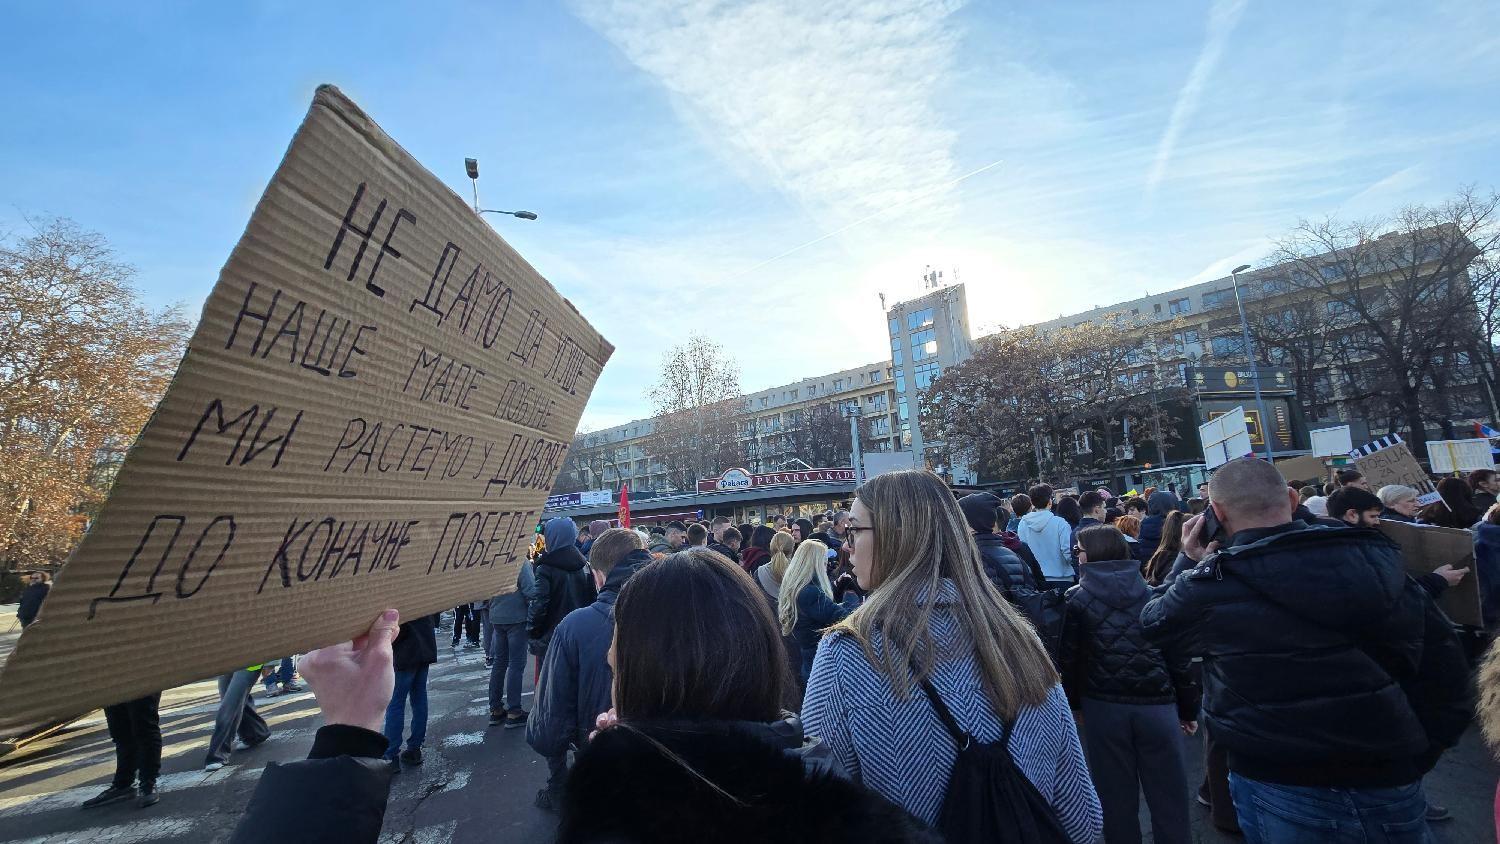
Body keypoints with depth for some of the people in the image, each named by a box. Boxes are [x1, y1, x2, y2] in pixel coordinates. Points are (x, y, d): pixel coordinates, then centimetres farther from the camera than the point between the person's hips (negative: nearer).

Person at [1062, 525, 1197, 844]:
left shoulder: (1077, 598, -2)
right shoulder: (1153, 593, 4)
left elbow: (1070, 658, -3)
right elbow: (1179, 654, 3)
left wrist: (1072, 703, 9)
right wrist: (1189, 708, 12)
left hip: (1103, 706, -2)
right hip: (1158, 705, 2)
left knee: (1118, 797, 12)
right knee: (1168, 797, 14)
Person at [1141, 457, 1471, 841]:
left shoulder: (1209, 586, -19)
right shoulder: (1375, 556, -3)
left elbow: (1153, 624, 1)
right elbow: (1445, 662, 4)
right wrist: (1416, 753, 12)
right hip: (1391, 782, 5)